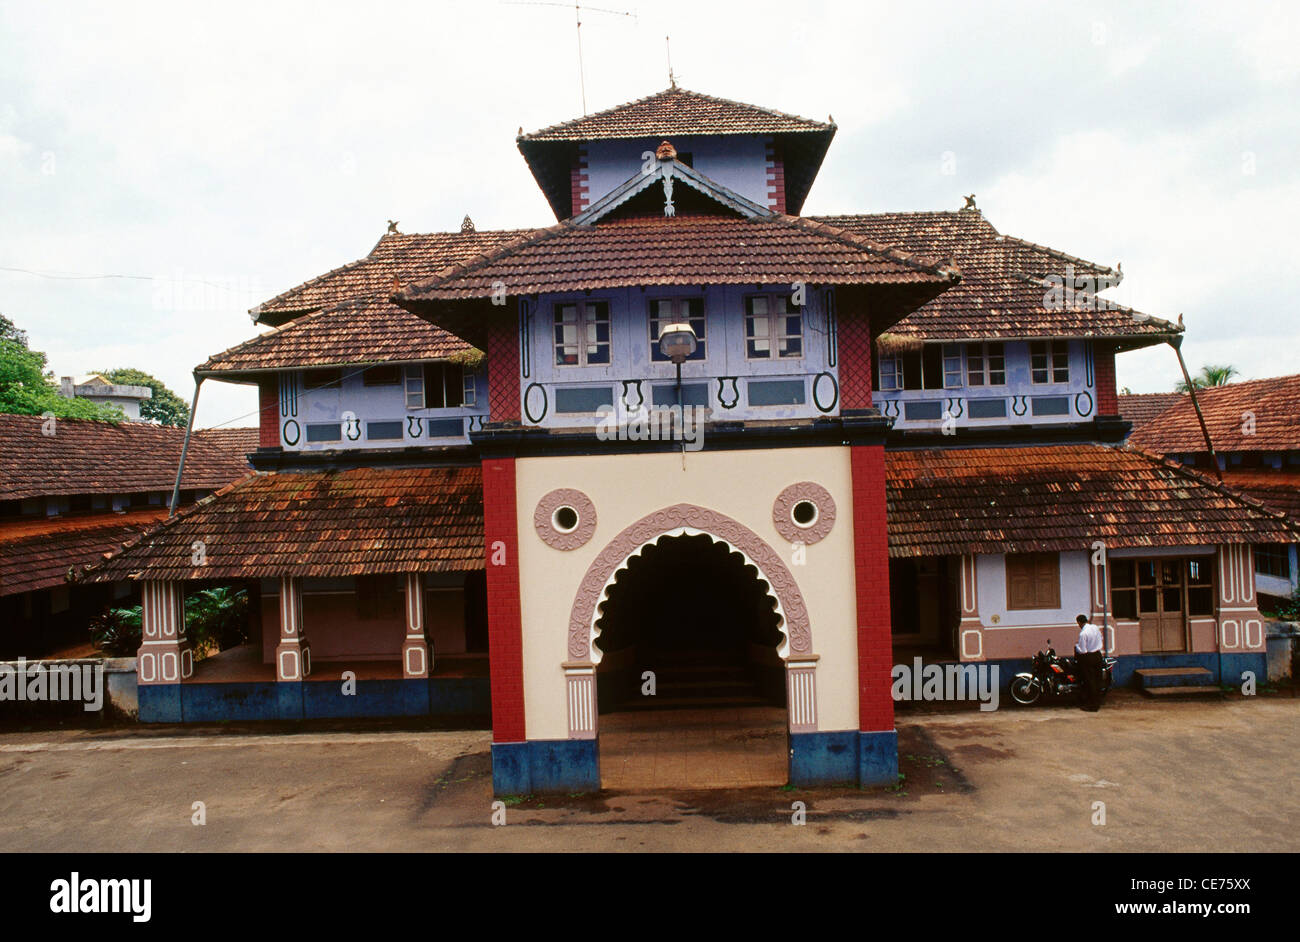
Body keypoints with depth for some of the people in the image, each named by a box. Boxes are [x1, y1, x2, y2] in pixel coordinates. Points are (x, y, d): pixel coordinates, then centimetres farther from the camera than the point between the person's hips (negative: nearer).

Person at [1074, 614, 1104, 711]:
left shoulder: (1083, 633, -22)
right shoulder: (1095, 627, 0)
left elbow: (1082, 651, -20)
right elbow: (1100, 638, 18)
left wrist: (1076, 645, -2)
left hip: (1088, 658, -7)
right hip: (1098, 655, 7)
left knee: (1089, 682, 1)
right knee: (1097, 680, 14)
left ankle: (1092, 705, 6)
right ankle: (1098, 702, 22)